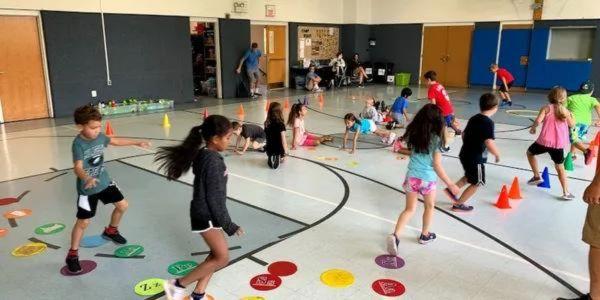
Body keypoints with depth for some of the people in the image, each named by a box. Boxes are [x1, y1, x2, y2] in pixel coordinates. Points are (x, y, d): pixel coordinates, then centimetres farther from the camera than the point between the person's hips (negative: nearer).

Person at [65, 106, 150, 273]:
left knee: (122, 205, 14)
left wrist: (137, 143, 20)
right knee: (83, 222, -1)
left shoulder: (99, 136, -5)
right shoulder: (78, 144, -25)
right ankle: (72, 255, 17)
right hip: (87, 189, -6)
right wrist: (87, 178, -55)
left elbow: (115, 141, 15)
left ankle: (110, 231, 41)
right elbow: (77, 168, -34)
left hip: (104, 182, 7)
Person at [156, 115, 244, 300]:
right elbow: (214, 198, -22)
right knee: (222, 258, -2)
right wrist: (229, 225, -14)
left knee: (216, 254, 16)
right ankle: (178, 285, 6)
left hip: (206, 213, 10)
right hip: (206, 215, -10)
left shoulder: (204, 154, 5)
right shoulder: (212, 161, -24)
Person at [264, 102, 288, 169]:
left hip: (269, 149, 4)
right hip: (279, 149, -4)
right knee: (282, 159, 29)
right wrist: (285, 152, -7)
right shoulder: (281, 124, -18)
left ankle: (271, 158, 12)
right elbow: (283, 140, -18)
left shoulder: (267, 123, -5)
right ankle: (279, 158, 3)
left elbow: (267, 137, 2)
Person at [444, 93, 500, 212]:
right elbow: (489, 143, -27)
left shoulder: (473, 118, 5)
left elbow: (464, 134, 15)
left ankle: (452, 189, 25)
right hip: (476, 159, -8)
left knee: (469, 177, 30)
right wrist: (497, 154, -10)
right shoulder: (488, 122, -19)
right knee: (476, 183, 11)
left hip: (465, 154, 8)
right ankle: (458, 204, 16)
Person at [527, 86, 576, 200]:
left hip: (545, 141, -3)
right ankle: (566, 192, 12)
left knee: (530, 152, 27)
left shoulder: (546, 108, -4)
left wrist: (533, 128, 2)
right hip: (559, 144, 3)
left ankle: (537, 177, 24)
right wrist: (570, 115, 32)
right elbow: (572, 125, 16)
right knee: (560, 167, 14)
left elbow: (538, 121, -17)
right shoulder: (565, 110, 4)